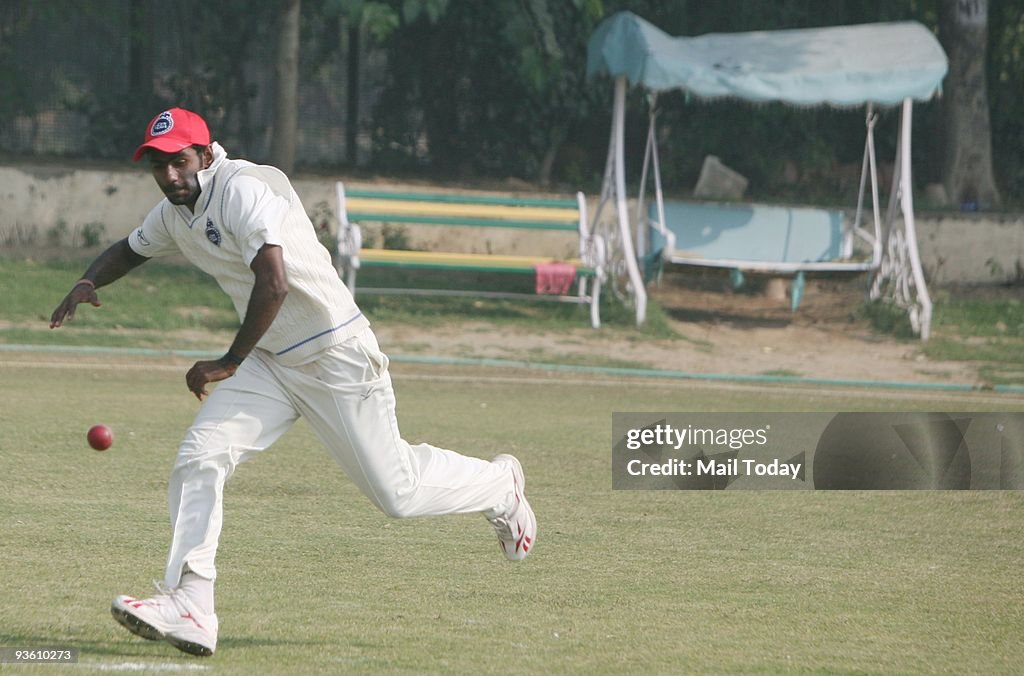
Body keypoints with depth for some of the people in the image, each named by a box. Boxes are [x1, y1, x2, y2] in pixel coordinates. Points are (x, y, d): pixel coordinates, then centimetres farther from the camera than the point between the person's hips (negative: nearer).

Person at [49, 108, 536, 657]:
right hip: (270, 362, 8)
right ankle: (188, 605, -14)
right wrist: (89, 282, 3)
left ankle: (499, 485, 28)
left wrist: (231, 361, -26)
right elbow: (130, 250, 25)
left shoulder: (243, 190, -24)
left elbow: (275, 285, -34)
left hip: (337, 357, -8)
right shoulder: (176, 211, 5)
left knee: (396, 493, 0)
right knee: (199, 457, -11)